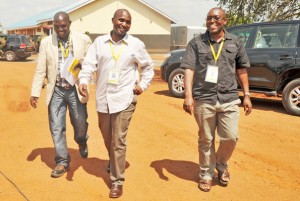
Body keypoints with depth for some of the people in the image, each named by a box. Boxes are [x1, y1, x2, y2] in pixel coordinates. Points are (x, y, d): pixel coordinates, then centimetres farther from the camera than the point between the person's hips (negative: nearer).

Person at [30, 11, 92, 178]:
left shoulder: (83, 39, -2)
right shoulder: (46, 42, 2)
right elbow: (40, 70, 3)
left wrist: (84, 63, -18)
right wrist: (35, 92, -1)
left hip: (75, 90, -1)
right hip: (56, 91, 1)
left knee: (80, 125, 5)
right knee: (56, 128, 4)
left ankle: (82, 142, 41)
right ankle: (62, 162, 20)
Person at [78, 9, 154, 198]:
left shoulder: (136, 44, 0)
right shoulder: (99, 42, 3)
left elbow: (148, 66, 12)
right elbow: (89, 63, -4)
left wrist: (143, 84, 1)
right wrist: (84, 80, -21)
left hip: (124, 99, -3)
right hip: (103, 98, 3)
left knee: (119, 140, -4)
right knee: (107, 137, 19)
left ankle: (117, 181, 9)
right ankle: (115, 162, 48)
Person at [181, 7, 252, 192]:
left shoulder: (236, 43, 8)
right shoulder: (196, 43, 1)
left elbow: (242, 70, 13)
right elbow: (189, 69, -6)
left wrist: (247, 95, 9)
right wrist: (188, 96, -17)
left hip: (229, 99, 2)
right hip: (203, 99, -1)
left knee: (231, 138, 1)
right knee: (206, 140, 8)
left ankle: (222, 165, 31)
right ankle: (206, 174, 27)